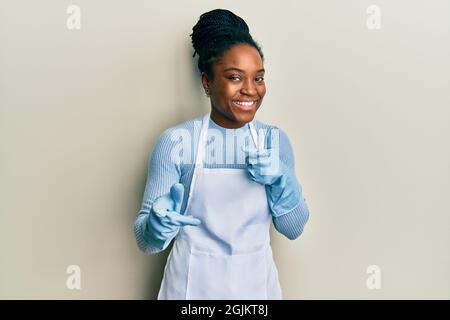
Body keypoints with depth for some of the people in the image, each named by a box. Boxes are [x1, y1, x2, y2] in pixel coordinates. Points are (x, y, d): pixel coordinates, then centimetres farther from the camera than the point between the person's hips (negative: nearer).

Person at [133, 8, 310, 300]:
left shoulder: (275, 140, -4)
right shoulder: (176, 141, -14)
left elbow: (294, 228, 1)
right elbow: (146, 242, -10)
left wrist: (282, 180, -16)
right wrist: (158, 225, -31)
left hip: (257, 285, 3)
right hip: (192, 286, -2)